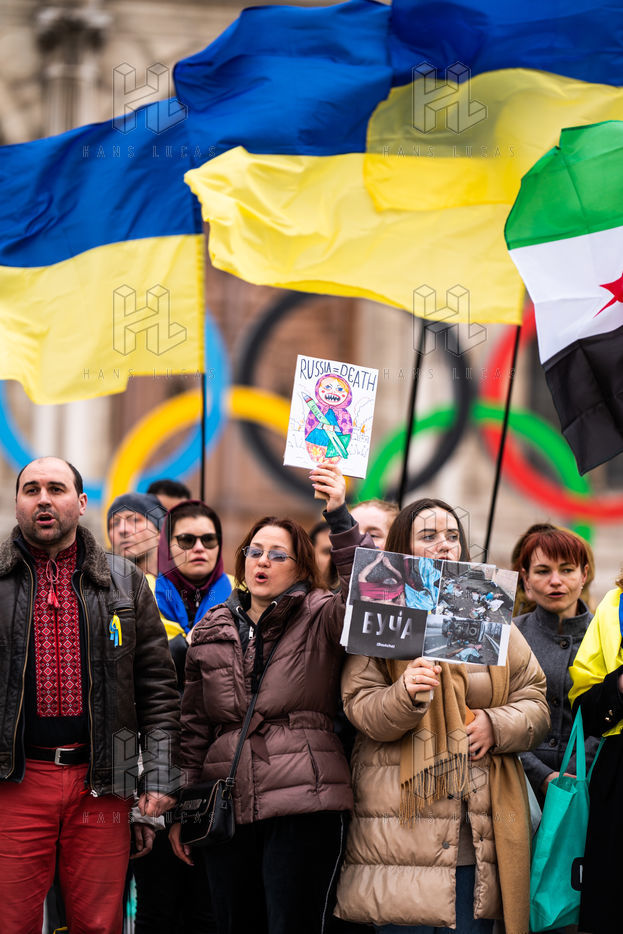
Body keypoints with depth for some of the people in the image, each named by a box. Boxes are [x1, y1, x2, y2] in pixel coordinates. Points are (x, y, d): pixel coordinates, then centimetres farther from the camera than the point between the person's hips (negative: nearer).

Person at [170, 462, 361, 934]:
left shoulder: (320, 617, 5)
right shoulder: (213, 630, 17)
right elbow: (194, 726, 19)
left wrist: (339, 516, -26)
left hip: (303, 805, -4)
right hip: (228, 805, 4)